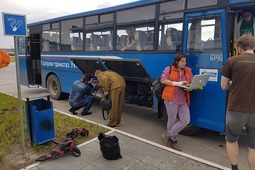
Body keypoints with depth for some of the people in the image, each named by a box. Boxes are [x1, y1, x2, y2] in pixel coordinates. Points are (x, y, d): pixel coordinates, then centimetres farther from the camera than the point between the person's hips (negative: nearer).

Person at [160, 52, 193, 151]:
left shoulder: (188, 71, 13)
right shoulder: (169, 69, -1)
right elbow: (163, 80, -12)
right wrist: (177, 83, -17)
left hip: (183, 100, 6)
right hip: (171, 99, -5)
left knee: (186, 120, 2)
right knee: (172, 120, 6)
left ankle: (168, 136, 16)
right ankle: (173, 140, 27)